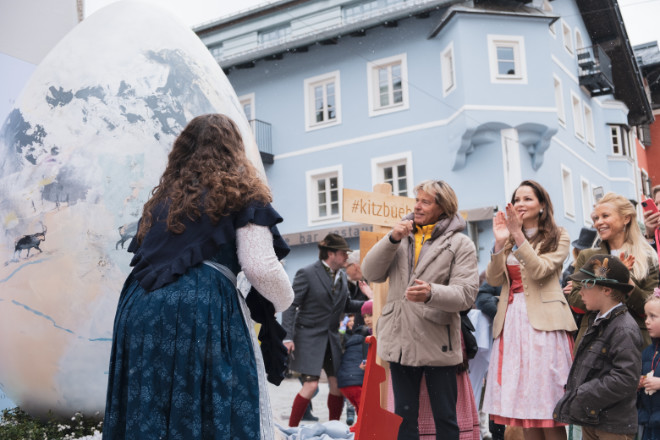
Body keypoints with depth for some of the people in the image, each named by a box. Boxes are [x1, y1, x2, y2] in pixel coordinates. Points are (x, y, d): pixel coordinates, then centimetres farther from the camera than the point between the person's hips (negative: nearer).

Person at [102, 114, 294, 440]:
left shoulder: (163, 196, 24)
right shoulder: (241, 192, 8)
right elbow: (260, 267, -3)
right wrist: (282, 301, 14)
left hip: (140, 307, 6)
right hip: (204, 309, -6)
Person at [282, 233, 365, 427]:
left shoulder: (342, 276, 9)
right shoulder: (306, 274, -11)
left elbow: (346, 304, 19)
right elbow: (290, 306, -12)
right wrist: (288, 337, -19)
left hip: (331, 339, 7)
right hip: (309, 338, -6)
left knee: (337, 384, 7)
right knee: (311, 384, -12)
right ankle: (292, 428, 5)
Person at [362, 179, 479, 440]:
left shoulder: (460, 244, -1)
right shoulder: (402, 237, 13)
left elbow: (466, 294, -12)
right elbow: (371, 273, 4)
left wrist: (431, 293, -30)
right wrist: (392, 239, -9)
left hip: (437, 343, -4)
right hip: (400, 340, 4)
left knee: (445, 418, 6)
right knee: (404, 417, 13)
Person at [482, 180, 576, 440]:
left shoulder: (558, 238, 6)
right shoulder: (509, 239, 16)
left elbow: (539, 270, -12)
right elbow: (493, 279, 3)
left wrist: (519, 236, -17)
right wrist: (500, 243, -9)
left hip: (542, 320, -4)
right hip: (511, 320, 4)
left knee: (546, 405, -4)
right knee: (522, 401, 5)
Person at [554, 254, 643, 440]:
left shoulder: (624, 329, -19)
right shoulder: (598, 321, 10)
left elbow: (625, 379, -24)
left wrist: (583, 397, -20)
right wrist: (572, 394, 6)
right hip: (590, 420, 9)